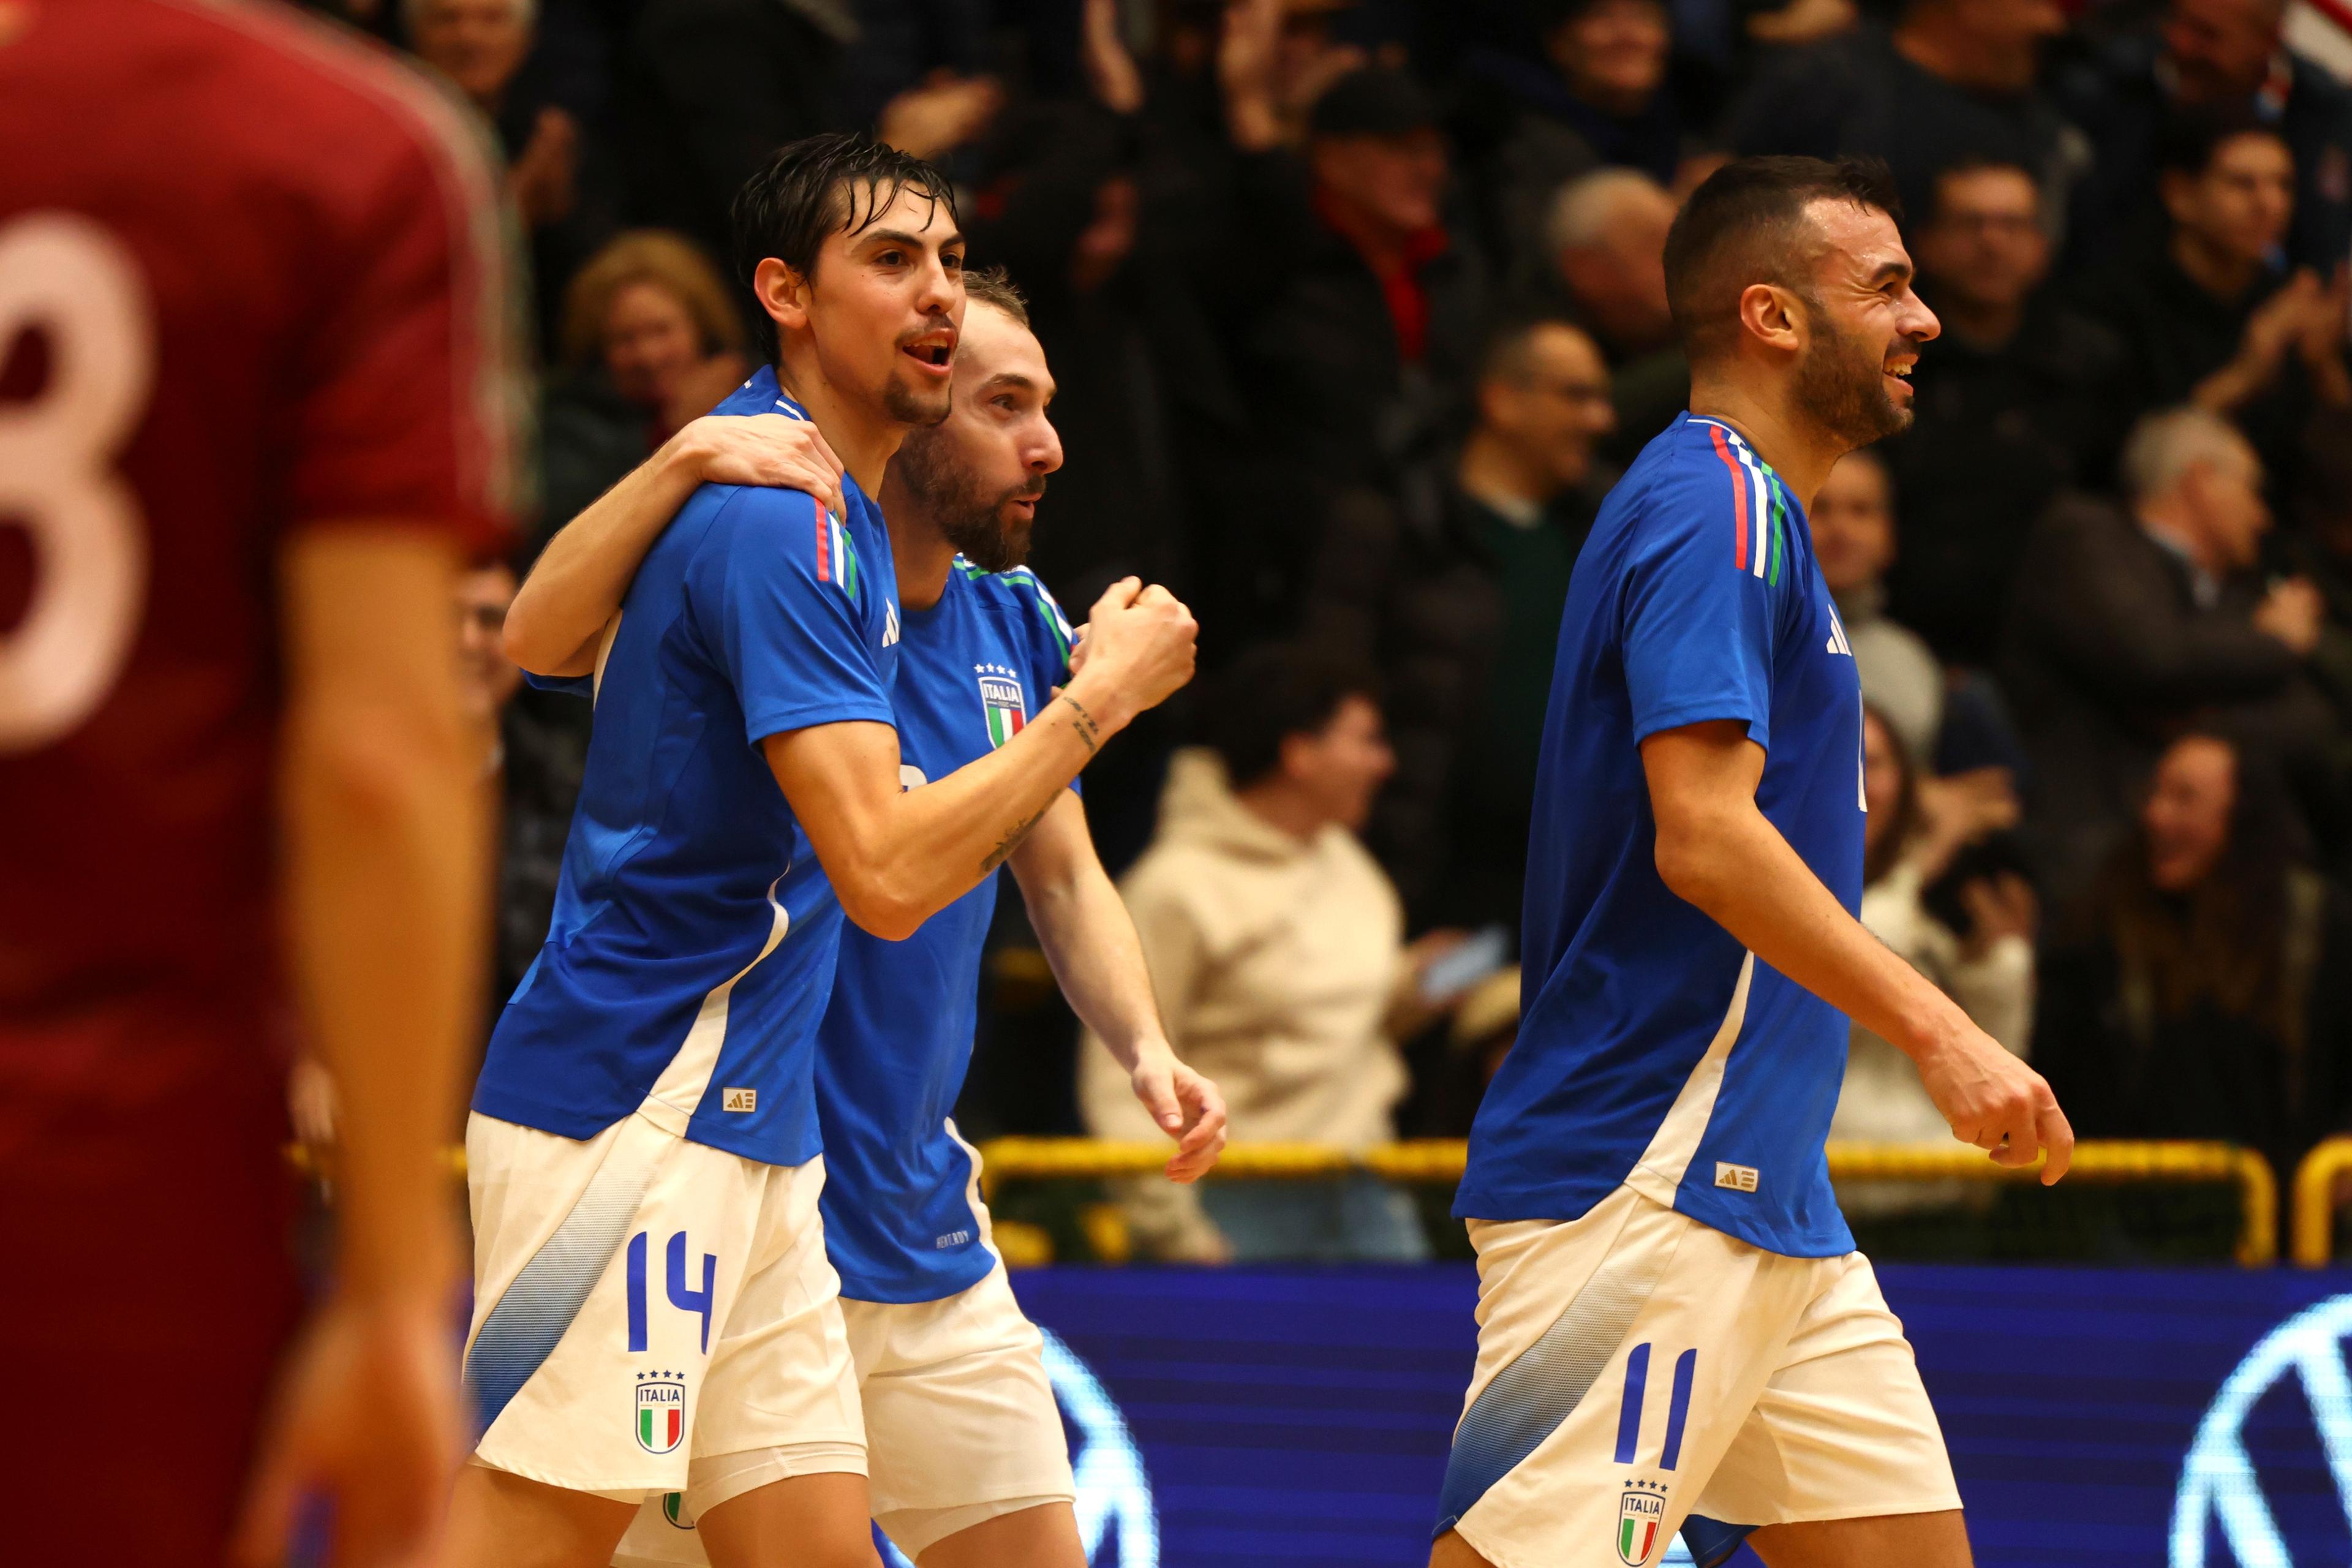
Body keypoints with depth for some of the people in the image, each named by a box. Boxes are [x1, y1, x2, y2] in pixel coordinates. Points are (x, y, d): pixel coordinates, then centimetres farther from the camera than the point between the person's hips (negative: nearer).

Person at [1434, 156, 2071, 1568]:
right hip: (1645, 1188, -10)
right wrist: (1942, 1034, -24)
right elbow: (1704, 833, -23)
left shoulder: (1752, 515, 20)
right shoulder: (1716, 508, -11)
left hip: (1762, 1197, 10)